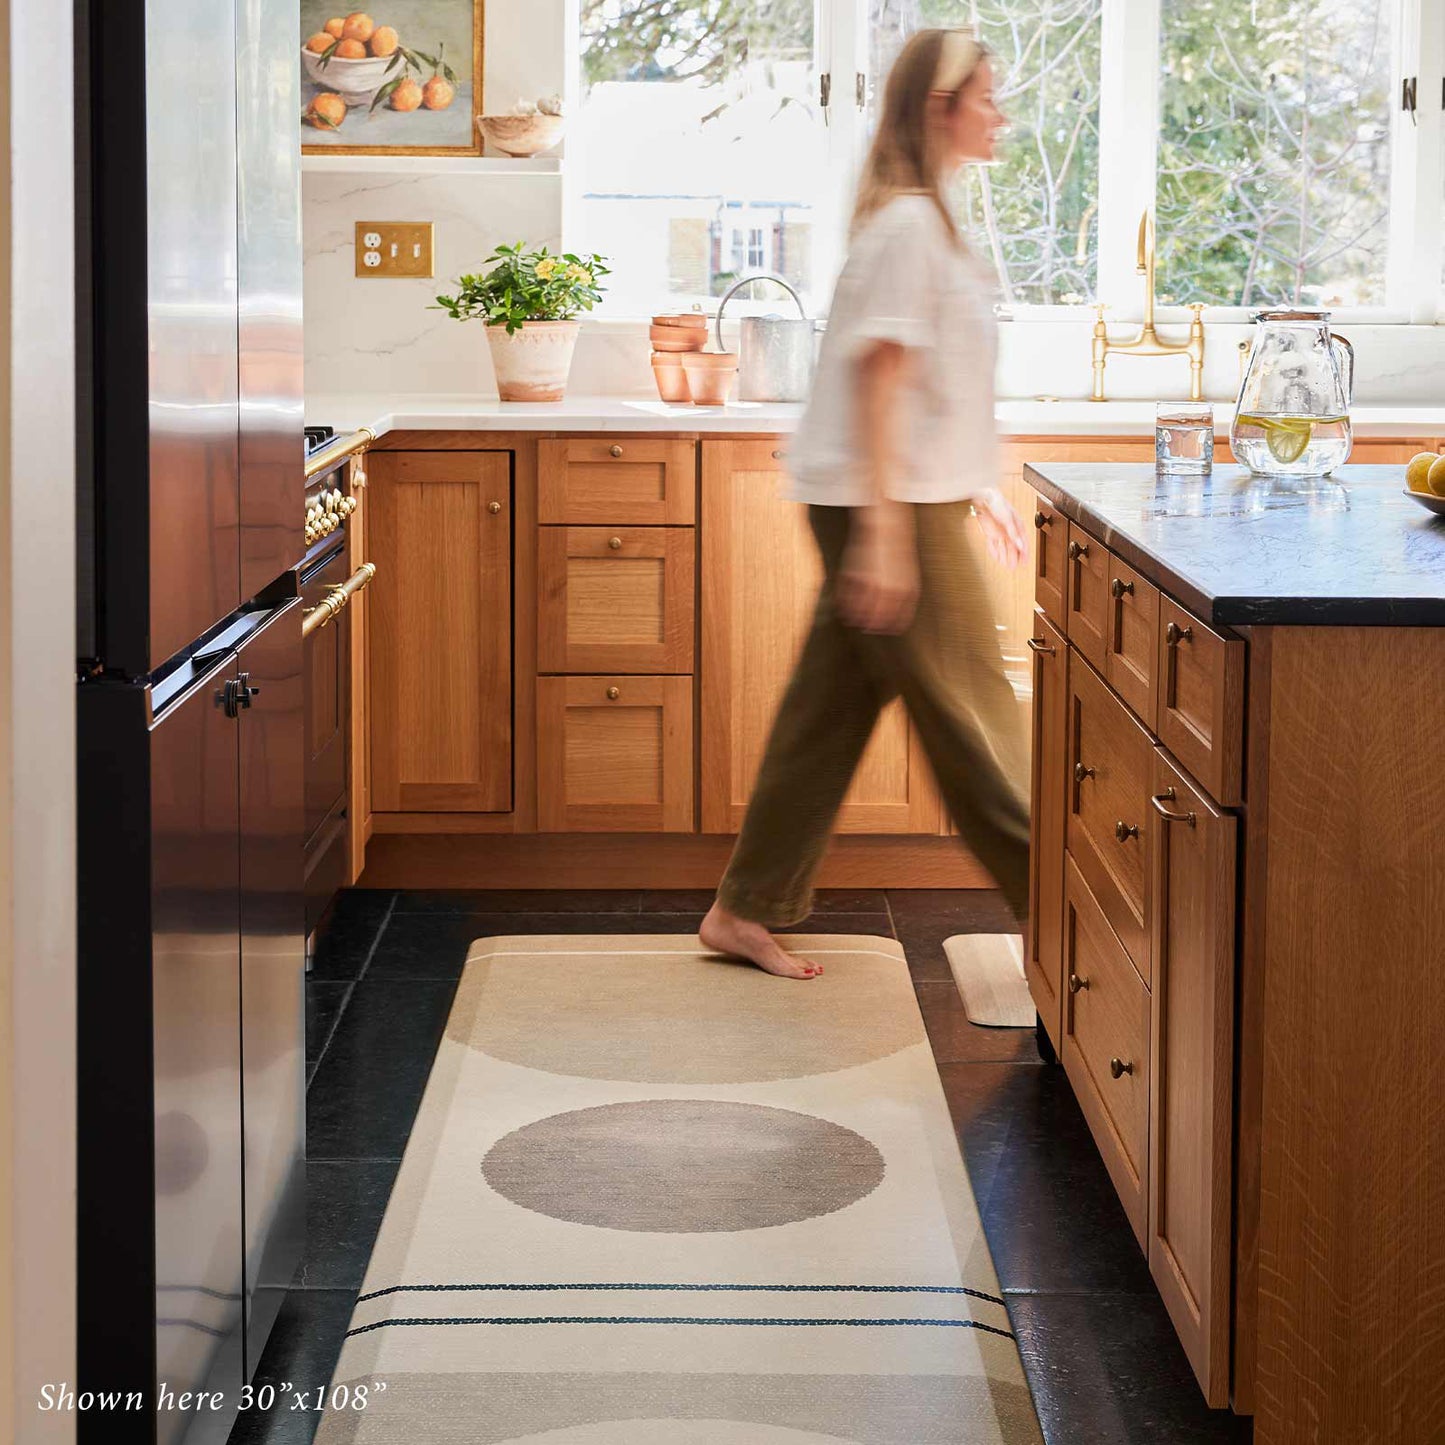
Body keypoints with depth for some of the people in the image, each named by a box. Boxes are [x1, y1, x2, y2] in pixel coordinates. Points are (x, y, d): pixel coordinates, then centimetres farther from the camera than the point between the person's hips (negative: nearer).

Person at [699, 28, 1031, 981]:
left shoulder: (926, 218, 16)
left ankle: (751, 911, 16)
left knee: (833, 706, 11)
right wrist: (884, 534, -23)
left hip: (920, 493, 10)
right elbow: (880, 381, -20)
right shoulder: (908, 224, -15)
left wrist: (983, 487, 24)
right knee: (968, 707, -1)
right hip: (893, 502, -10)